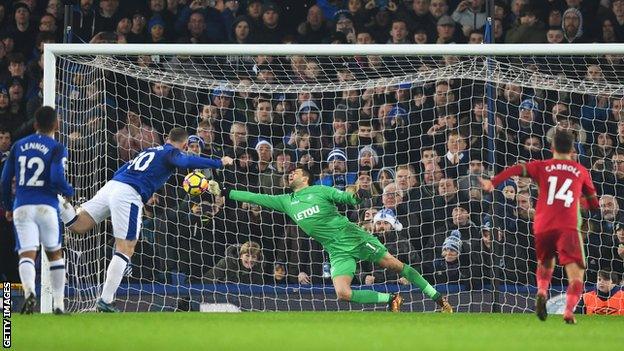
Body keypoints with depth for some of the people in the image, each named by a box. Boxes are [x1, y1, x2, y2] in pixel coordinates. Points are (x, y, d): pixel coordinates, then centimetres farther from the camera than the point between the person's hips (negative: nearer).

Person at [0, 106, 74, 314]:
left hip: (22, 207, 2)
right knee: (55, 254, 16)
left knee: (27, 255, -6)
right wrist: (69, 192, 6)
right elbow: (57, 179, -15)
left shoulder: (19, 146, 12)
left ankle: (29, 290, -35)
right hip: (46, 207, -2)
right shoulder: (57, 149, -1)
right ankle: (58, 303, 14)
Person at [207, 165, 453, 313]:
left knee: (396, 265, -5)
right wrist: (223, 192, 8)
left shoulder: (320, 190, 3)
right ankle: (390, 300, -3)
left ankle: (437, 298, 7)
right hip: (338, 252, 3)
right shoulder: (286, 201, 13)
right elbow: (257, 198, 12)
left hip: (355, 238, -3)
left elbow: (345, 197, -9)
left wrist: (356, 198, -34)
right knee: (343, 293, -19)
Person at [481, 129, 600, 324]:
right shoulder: (581, 171, 14)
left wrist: (493, 182, -13)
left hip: (543, 226, 2)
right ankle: (569, 311, -27)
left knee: (545, 262, 28)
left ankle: (542, 292, 1)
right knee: (575, 271, -6)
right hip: (568, 227, -2)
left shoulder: (542, 167, 12)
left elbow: (517, 169, -5)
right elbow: (594, 203, 19)